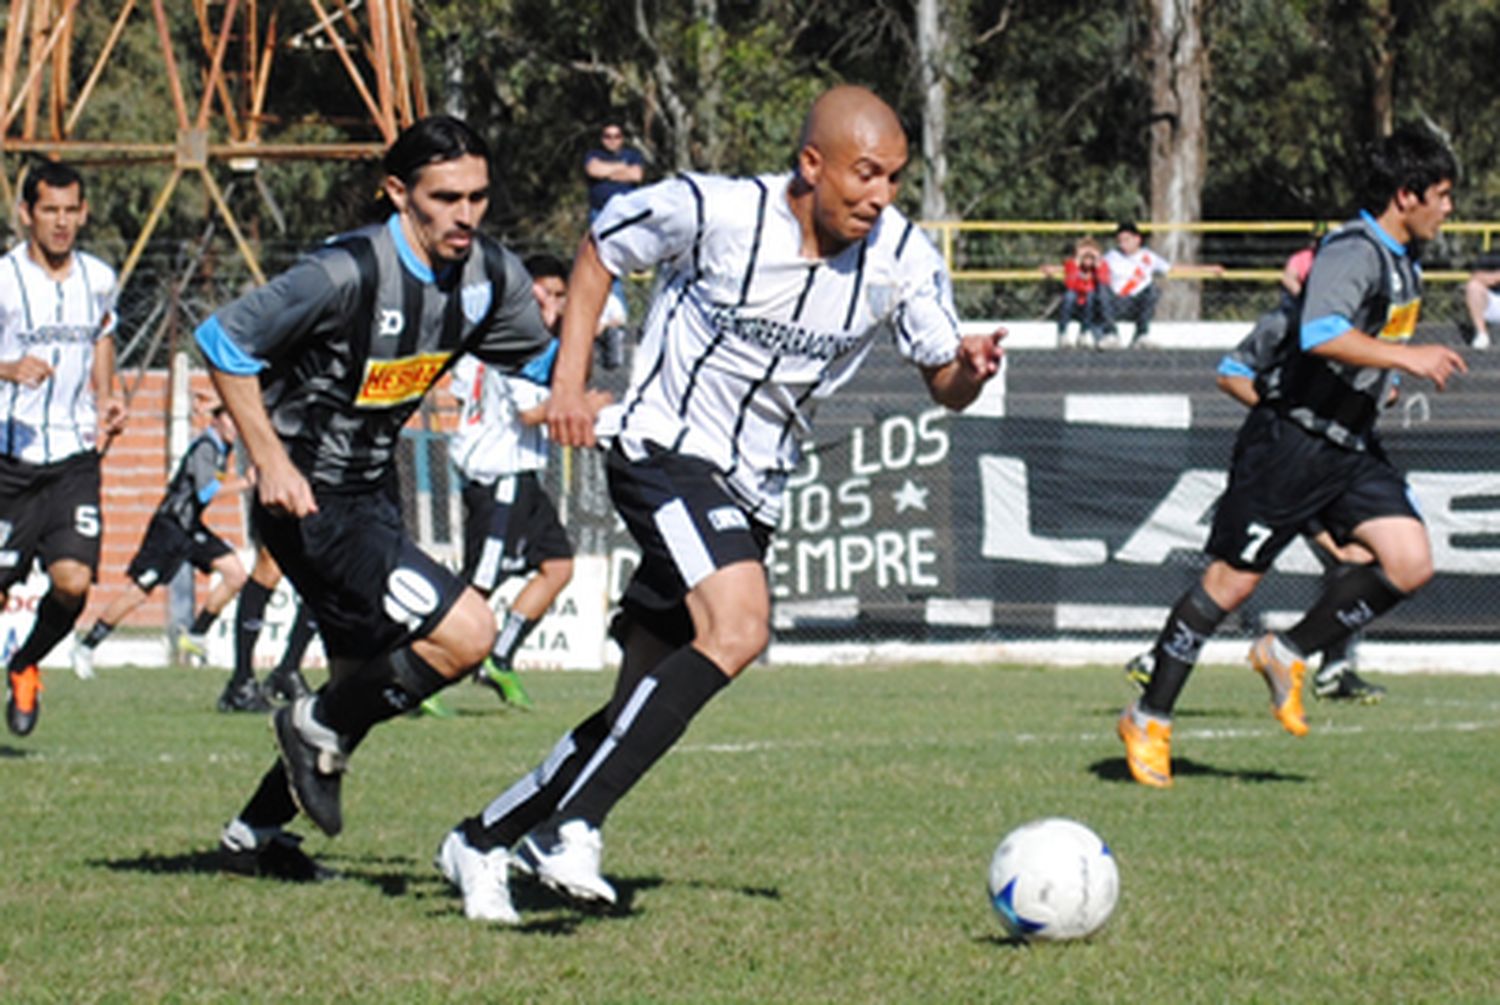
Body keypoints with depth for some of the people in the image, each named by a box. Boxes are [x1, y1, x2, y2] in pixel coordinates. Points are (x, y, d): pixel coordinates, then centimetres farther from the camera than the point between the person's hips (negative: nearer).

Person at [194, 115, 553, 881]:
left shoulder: (492, 275, -2)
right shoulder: (348, 274, -24)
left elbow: (537, 356, 16)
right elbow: (223, 341, -17)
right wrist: (270, 461, -21)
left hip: (371, 494, 9)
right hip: (310, 500, -9)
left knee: (367, 682, 20)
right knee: (464, 631, -20)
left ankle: (254, 834, 38)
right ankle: (320, 730, 3)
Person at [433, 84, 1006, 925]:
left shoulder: (903, 258, -8)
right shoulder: (713, 211, -17)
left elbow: (944, 384, 0)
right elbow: (601, 249, 0)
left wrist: (970, 368, -25)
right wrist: (569, 382, -7)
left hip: (754, 491, 6)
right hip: (668, 449, -6)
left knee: (645, 707, 8)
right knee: (739, 628, -30)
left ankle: (483, 842, 25)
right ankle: (574, 825, -28)